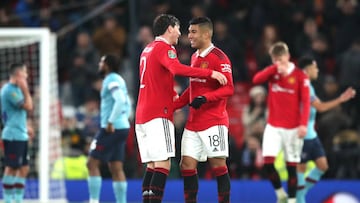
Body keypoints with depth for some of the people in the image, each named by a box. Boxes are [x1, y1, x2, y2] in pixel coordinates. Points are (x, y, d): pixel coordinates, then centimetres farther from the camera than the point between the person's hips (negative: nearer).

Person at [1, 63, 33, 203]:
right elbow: (28, 107, -19)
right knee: (12, 168, -6)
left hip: (20, 135, 10)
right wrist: (25, 89, -17)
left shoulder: (15, 89, 15)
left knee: (24, 168, 11)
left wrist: (25, 128, 20)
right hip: (13, 136, -10)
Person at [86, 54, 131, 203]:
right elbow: (127, 105, 25)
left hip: (112, 129, -9)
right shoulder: (118, 80, 19)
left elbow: (120, 100, -23)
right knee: (116, 168, 6)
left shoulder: (112, 80, -9)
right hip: (122, 128, 9)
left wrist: (111, 122, -23)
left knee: (92, 163, -6)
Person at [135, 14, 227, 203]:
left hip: (142, 115, 9)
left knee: (152, 165, 8)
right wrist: (210, 73, -26)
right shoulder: (164, 48, -7)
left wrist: (173, 95, 35)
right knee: (163, 164, -13)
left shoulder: (148, 49, 22)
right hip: (159, 115, -9)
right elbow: (177, 69, -27)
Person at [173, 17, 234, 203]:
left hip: (214, 122, -8)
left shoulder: (219, 58, -9)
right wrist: (173, 105, 20)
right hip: (193, 123, 8)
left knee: (218, 165, -6)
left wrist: (205, 98, -29)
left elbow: (228, 88, -17)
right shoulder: (195, 57, 17)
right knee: (187, 165, 2)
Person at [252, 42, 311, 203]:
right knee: (268, 162, -12)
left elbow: (305, 102, -10)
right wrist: (275, 68, -26)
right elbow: (256, 79, -16)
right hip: (273, 126, 2)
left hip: (292, 128, -2)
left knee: (291, 166, 2)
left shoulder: (300, 75, -5)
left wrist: (303, 124, -20)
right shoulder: (272, 72, 4)